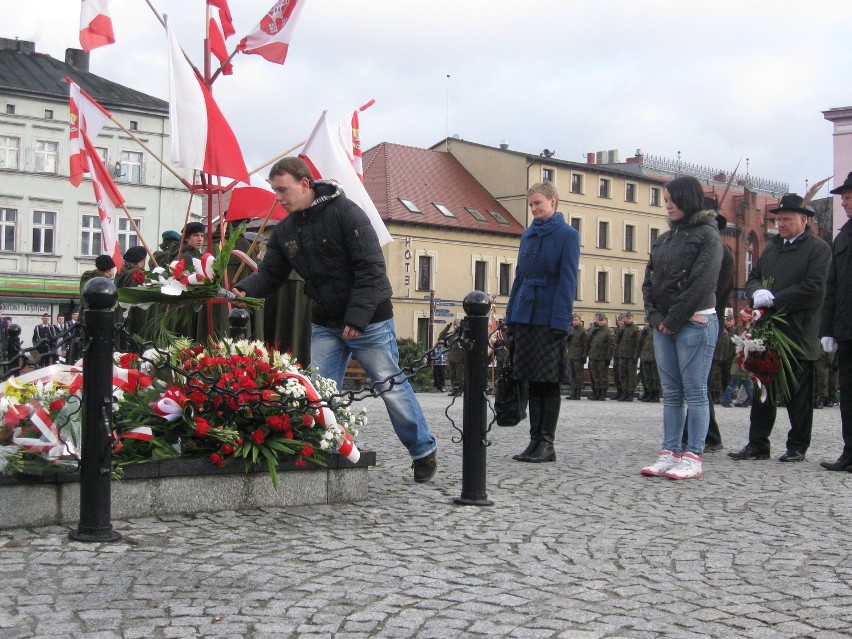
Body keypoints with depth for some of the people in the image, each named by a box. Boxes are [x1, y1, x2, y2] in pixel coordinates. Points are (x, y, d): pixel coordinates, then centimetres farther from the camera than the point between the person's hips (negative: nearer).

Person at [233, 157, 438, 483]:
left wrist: (357, 317, -25)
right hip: (324, 325, 6)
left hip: (369, 321, -6)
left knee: (391, 385, 1)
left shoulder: (345, 212, -16)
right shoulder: (285, 230, 5)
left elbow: (372, 268, -20)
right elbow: (270, 273, 6)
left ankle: (424, 450, 17)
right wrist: (244, 289, -15)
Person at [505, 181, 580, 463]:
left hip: (549, 317, -6)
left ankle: (547, 443, 6)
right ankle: (535, 440, 15)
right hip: (525, 316, 6)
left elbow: (567, 281, -10)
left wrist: (560, 321, -16)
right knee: (533, 382, 9)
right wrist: (511, 316, 13)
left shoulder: (567, 235, -4)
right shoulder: (528, 234, 14)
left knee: (549, 382, 0)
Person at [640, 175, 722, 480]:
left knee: (695, 393, -4)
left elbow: (703, 282, -13)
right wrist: (655, 316, -2)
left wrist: (672, 320, -12)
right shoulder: (664, 239, 16)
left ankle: (693, 458, -2)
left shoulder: (707, 235, -4)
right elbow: (649, 280, 14)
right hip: (664, 325, 7)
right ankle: (670, 454, 10)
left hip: (694, 323, -7)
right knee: (671, 394, 7)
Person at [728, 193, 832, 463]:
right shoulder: (771, 248, 18)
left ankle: (797, 447, 11)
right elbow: (753, 277, 16)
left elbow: (814, 287, -14)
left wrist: (775, 300, -16)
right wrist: (758, 292, -8)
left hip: (799, 333, -6)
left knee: (799, 393, 3)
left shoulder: (819, 248, -3)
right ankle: (757, 444, 11)